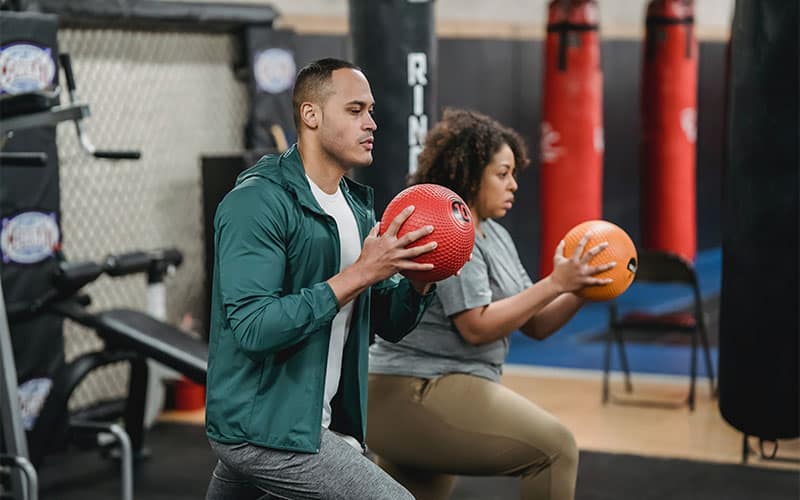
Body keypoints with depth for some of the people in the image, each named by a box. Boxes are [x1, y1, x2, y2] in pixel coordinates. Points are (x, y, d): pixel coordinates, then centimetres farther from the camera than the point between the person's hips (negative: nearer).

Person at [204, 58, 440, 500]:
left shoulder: (357, 206, 10)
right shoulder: (256, 202, -16)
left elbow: (389, 325, 12)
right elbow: (253, 327, -26)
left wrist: (419, 280, -9)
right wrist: (360, 273, -26)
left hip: (323, 421, 9)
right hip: (262, 426, -9)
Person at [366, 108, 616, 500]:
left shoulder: (493, 234, 16)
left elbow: (535, 324, 13)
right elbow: (477, 327, -21)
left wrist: (581, 289, -3)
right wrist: (554, 284, -21)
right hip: (419, 394, -11)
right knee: (554, 448, -17)